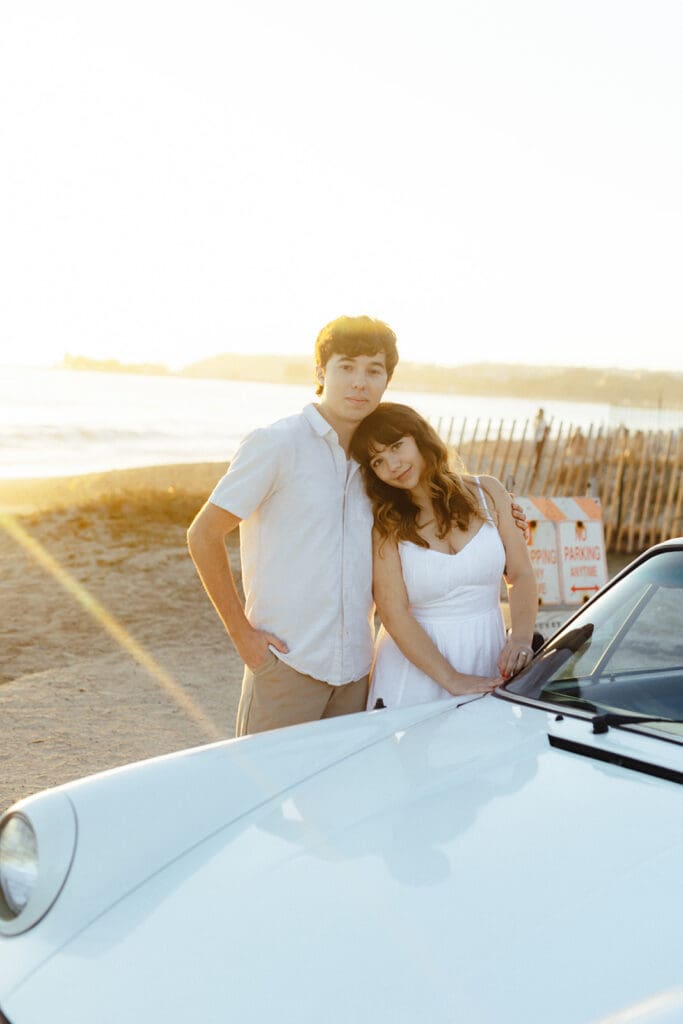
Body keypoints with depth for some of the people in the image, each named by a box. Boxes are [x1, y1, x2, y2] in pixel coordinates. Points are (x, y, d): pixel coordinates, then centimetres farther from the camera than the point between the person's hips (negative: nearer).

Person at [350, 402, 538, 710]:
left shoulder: (487, 493, 2)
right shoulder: (385, 525, -7)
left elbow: (521, 576, 1)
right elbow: (394, 614, -13)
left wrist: (521, 637, -16)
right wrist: (451, 679, -20)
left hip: (487, 656, 2)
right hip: (415, 662, -2)